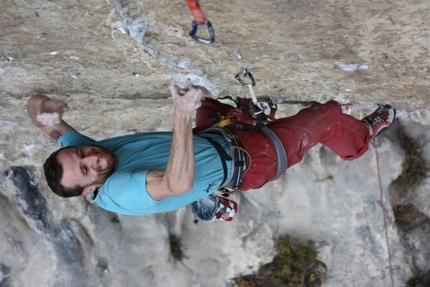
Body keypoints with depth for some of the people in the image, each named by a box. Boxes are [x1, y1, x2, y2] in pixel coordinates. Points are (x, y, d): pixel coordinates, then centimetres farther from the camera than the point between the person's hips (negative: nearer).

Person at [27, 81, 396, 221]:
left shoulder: (83, 151, -11)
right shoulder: (118, 193, -33)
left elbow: (37, 108, -4)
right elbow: (179, 183, -49)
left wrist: (43, 109, -28)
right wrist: (183, 115, -54)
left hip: (213, 135, 8)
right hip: (246, 161, -7)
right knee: (327, 115, 2)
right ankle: (363, 136, 37)